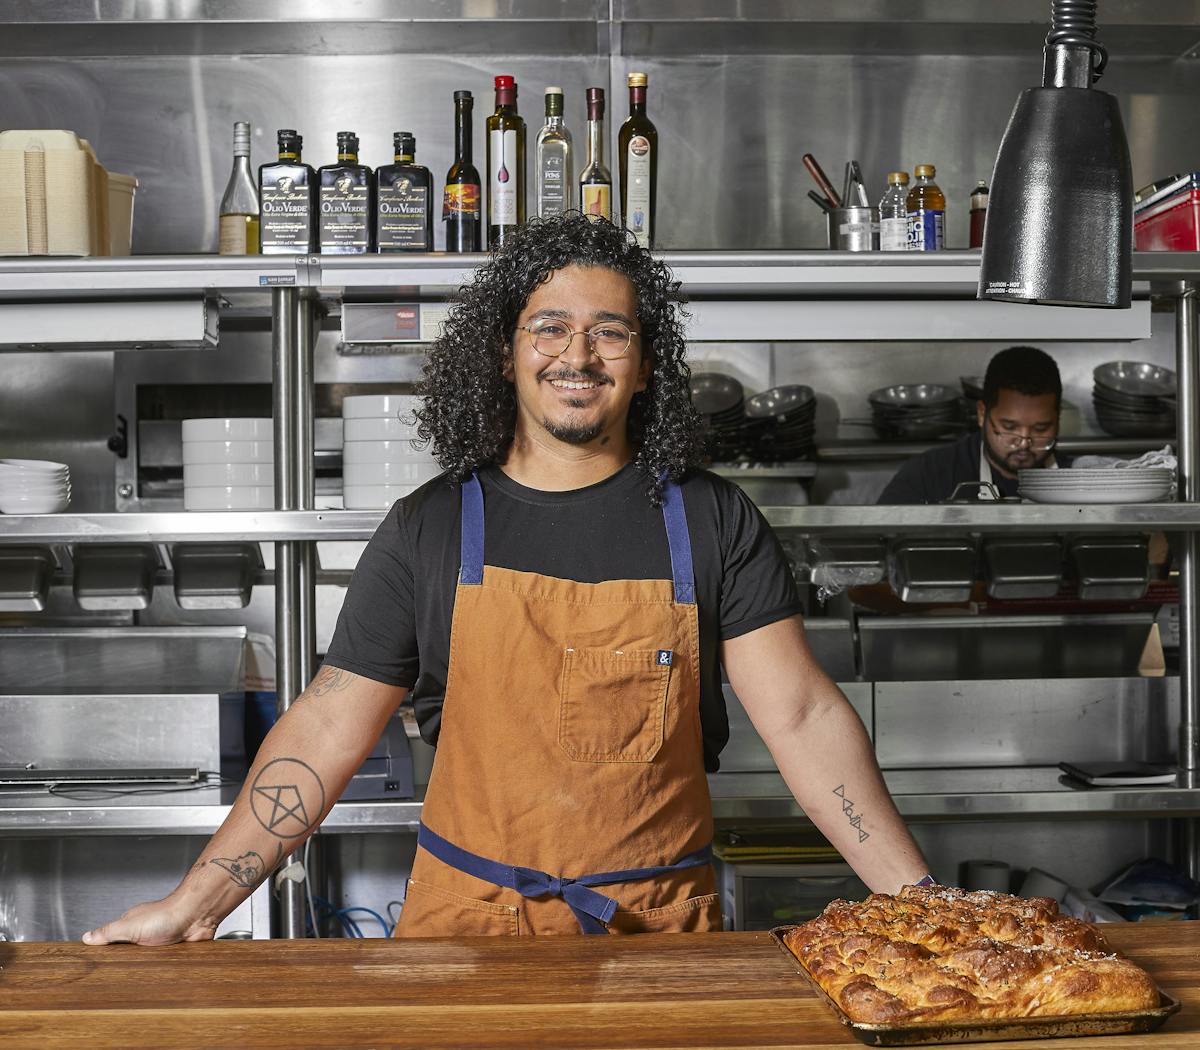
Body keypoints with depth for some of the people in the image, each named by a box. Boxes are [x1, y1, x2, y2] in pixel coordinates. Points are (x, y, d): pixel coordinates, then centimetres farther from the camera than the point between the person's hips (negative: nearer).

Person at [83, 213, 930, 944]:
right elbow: (327, 730, 1)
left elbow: (802, 716, -6)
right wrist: (193, 906, -3)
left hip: (662, 923, 0)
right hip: (470, 917, 1)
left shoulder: (711, 520, -1)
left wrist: (917, 899, -14)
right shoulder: (430, 528, 0)